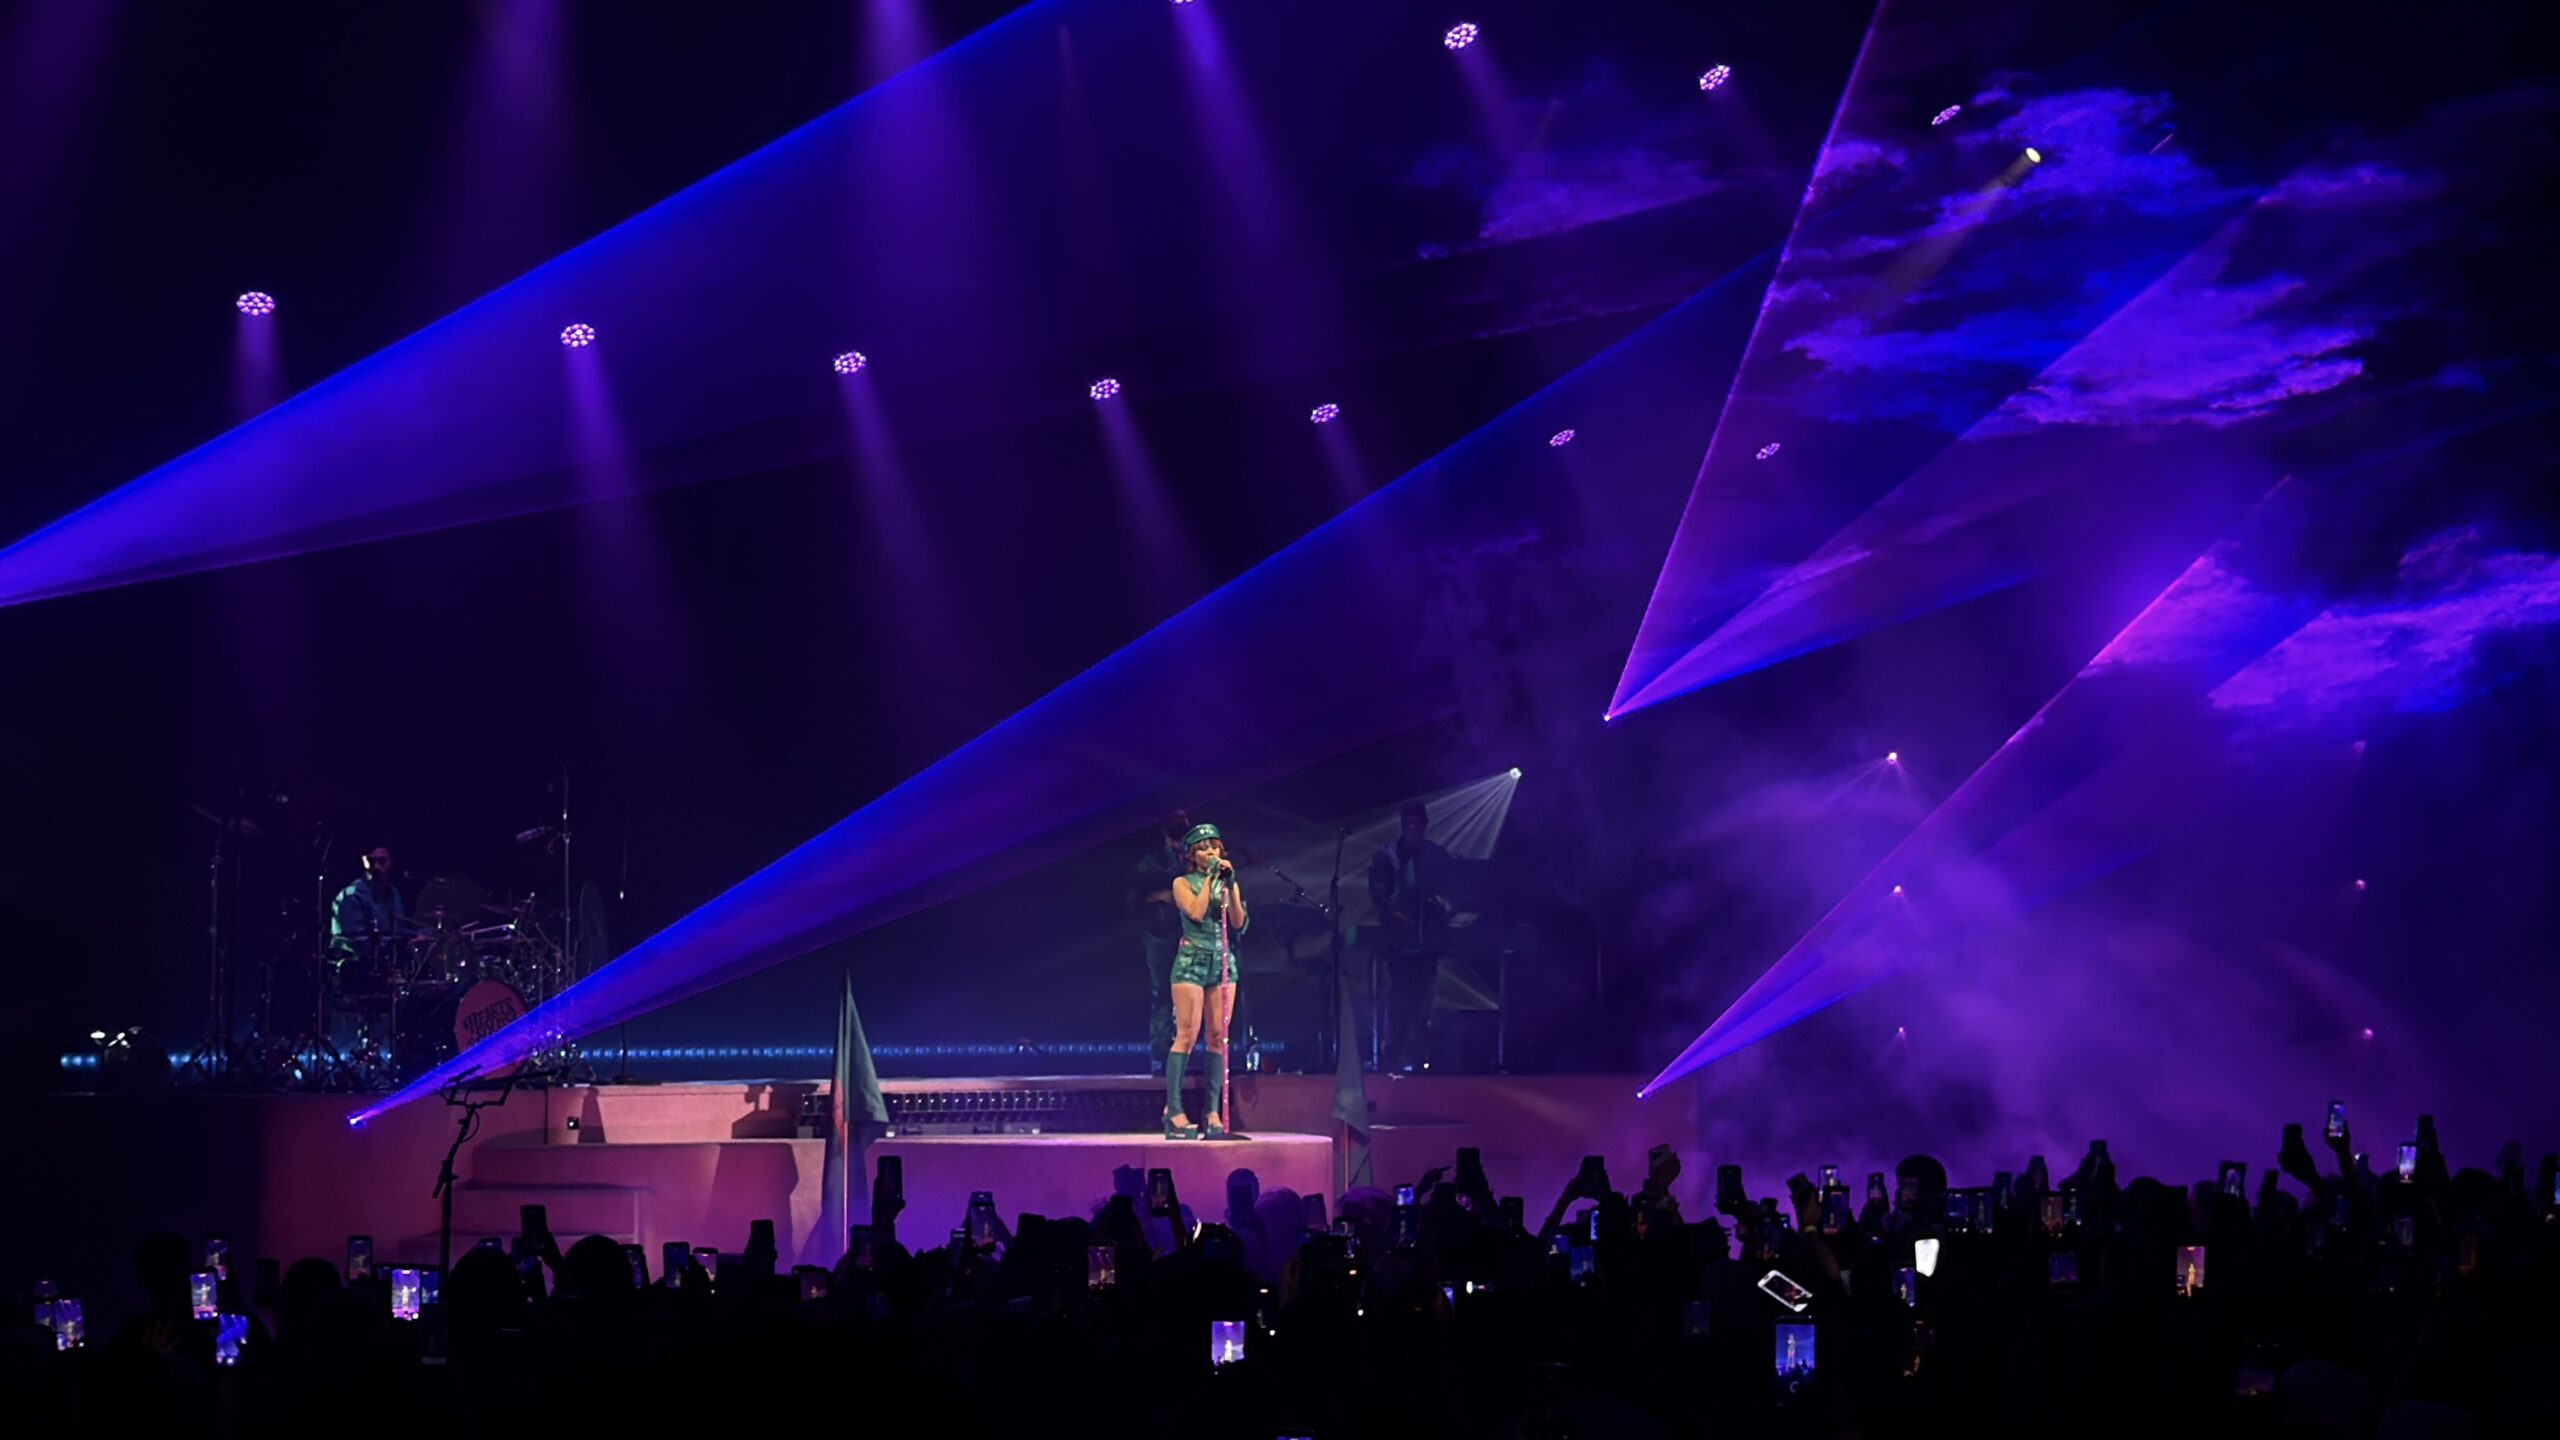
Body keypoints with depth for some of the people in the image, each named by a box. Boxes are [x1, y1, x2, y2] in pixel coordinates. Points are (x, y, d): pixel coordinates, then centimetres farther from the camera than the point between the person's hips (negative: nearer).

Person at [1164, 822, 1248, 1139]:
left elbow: (1238, 922, 1)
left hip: (1224, 961, 4)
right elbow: (1196, 912, -14)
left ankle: (1213, 1112, 0)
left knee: (1218, 1037, 0)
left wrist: (1229, 884, -6)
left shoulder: (1229, 883, 15)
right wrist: (1209, 879, -7)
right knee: (1187, 1035, -11)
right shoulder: (1183, 883, 4)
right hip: (1192, 960, -4)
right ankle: (1173, 1110, -12)